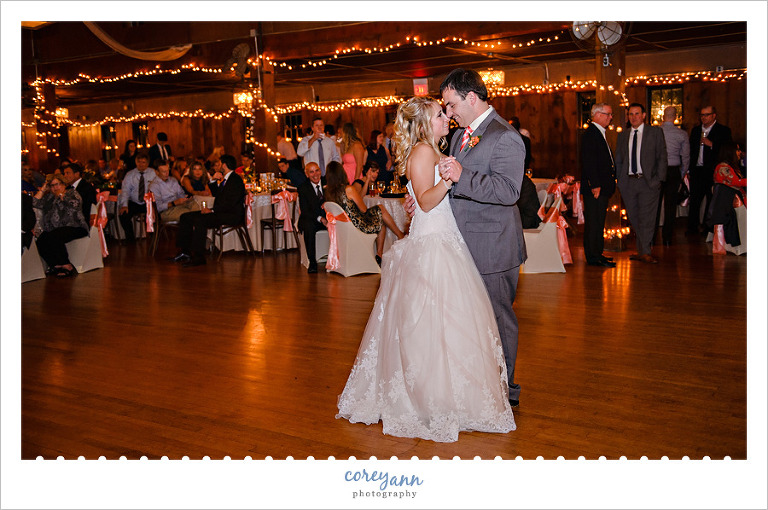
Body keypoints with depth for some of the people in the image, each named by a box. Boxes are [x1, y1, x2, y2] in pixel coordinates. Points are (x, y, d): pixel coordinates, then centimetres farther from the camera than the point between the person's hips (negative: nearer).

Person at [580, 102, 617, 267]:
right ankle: (594, 257, -1)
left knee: (597, 222, 15)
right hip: (595, 187, -10)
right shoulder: (590, 134, -14)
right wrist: (595, 185, -23)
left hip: (601, 187, 10)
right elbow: (588, 161, -21)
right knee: (594, 222, -5)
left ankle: (596, 254, 22)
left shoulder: (599, 133, 18)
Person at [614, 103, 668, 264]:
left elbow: (662, 157, 1)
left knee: (647, 218, -6)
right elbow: (618, 161, 16)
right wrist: (619, 180, 5)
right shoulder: (622, 135, 14)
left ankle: (645, 252, -1)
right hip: (628, 182, 4)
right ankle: (643, 250, 16)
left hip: (648, 182, -4)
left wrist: (659, 179, -7)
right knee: (634, 218, 6)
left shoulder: (655, 132, 4)